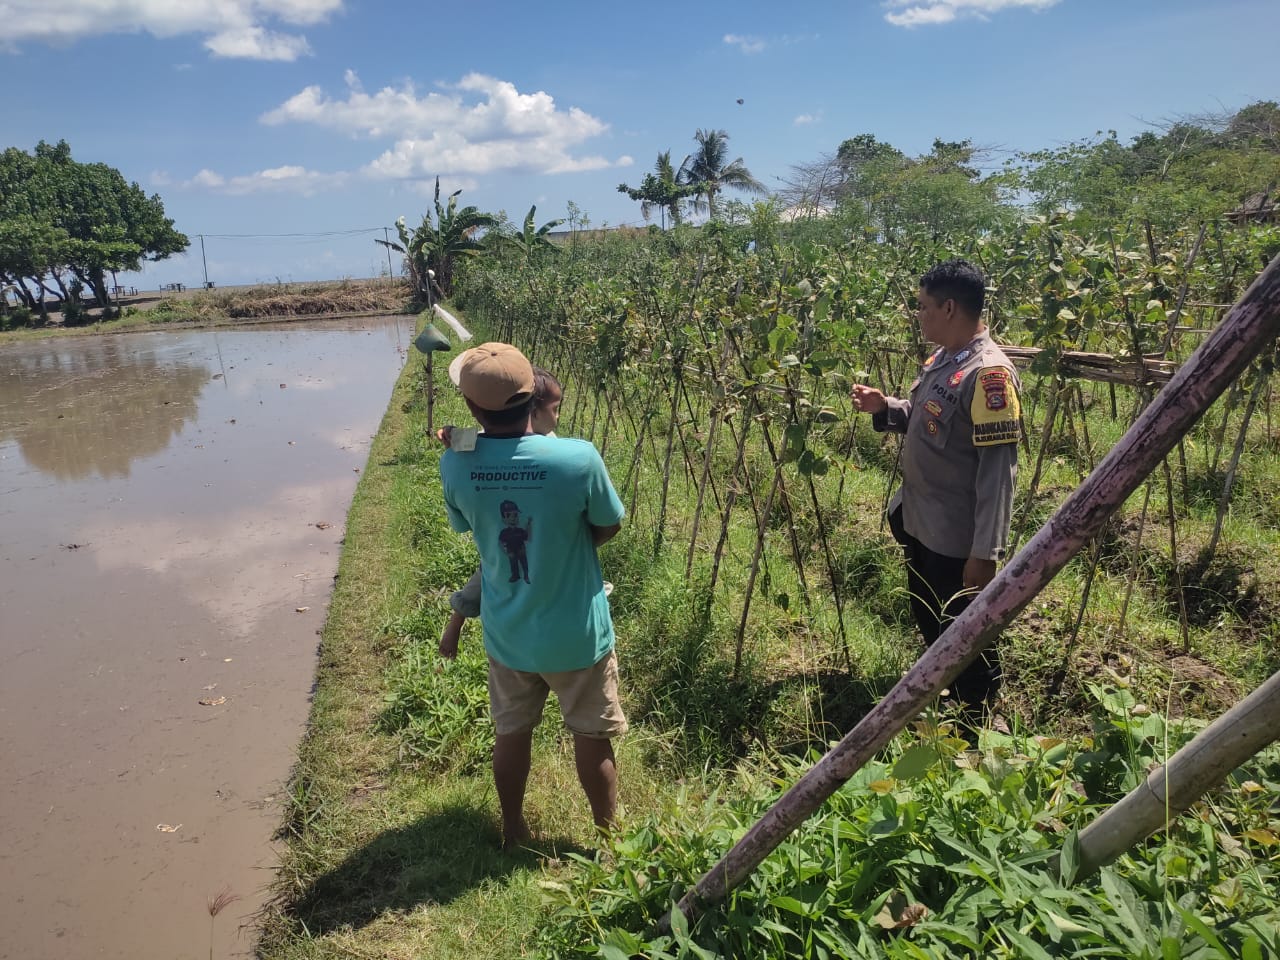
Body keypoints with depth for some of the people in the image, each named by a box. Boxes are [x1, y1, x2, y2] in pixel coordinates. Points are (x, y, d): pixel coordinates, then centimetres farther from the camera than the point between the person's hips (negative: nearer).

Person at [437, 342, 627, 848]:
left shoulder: (454, 465, -17)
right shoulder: (578, 459, -26)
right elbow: (609, 527, -9)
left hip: (506, 633, 3)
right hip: (576, 634, -3)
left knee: (511, 734, 24)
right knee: (593, 739, 18)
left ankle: (513, 833, 44)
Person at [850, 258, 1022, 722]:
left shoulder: (988, 373, -23)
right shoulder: (942, 358, 6)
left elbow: (998, 470, -24)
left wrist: (985, 552, -24)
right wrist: (883, 407, 1)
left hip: (957, 541, -9)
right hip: (919, 524, 9)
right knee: (929, 624, 25)